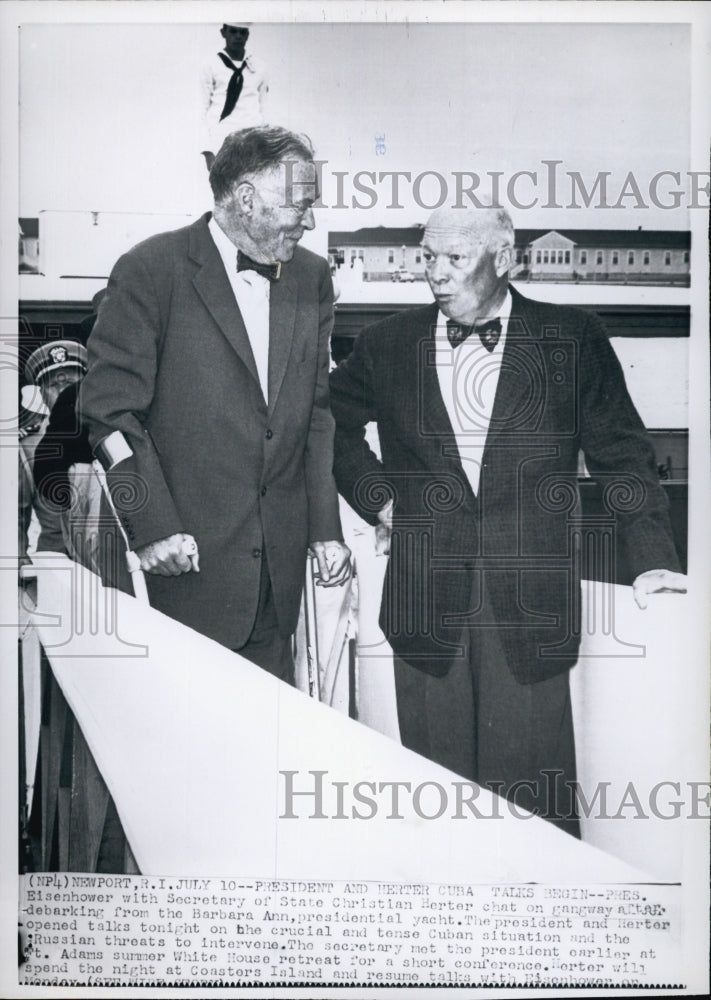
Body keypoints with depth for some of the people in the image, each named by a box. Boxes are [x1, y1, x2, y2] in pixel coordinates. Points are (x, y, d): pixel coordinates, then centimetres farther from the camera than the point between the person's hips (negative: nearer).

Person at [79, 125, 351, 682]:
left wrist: (325, 527, 7)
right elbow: (110, 409, -8)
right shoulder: (151, 270, -7)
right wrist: (152, 526, -14)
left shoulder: (312, 277, 10)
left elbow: (317, 411, 13)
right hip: (184, 562, -4)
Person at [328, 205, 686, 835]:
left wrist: (653, 558, -3)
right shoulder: (388, 345, 7)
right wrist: (374, 493, 9)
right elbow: (332, 419, 22)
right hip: (427, 603, 2)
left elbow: (623, 455, 4)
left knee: (537, 792, 4)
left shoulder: (574, 340, 2)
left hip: (530, 605, -1)